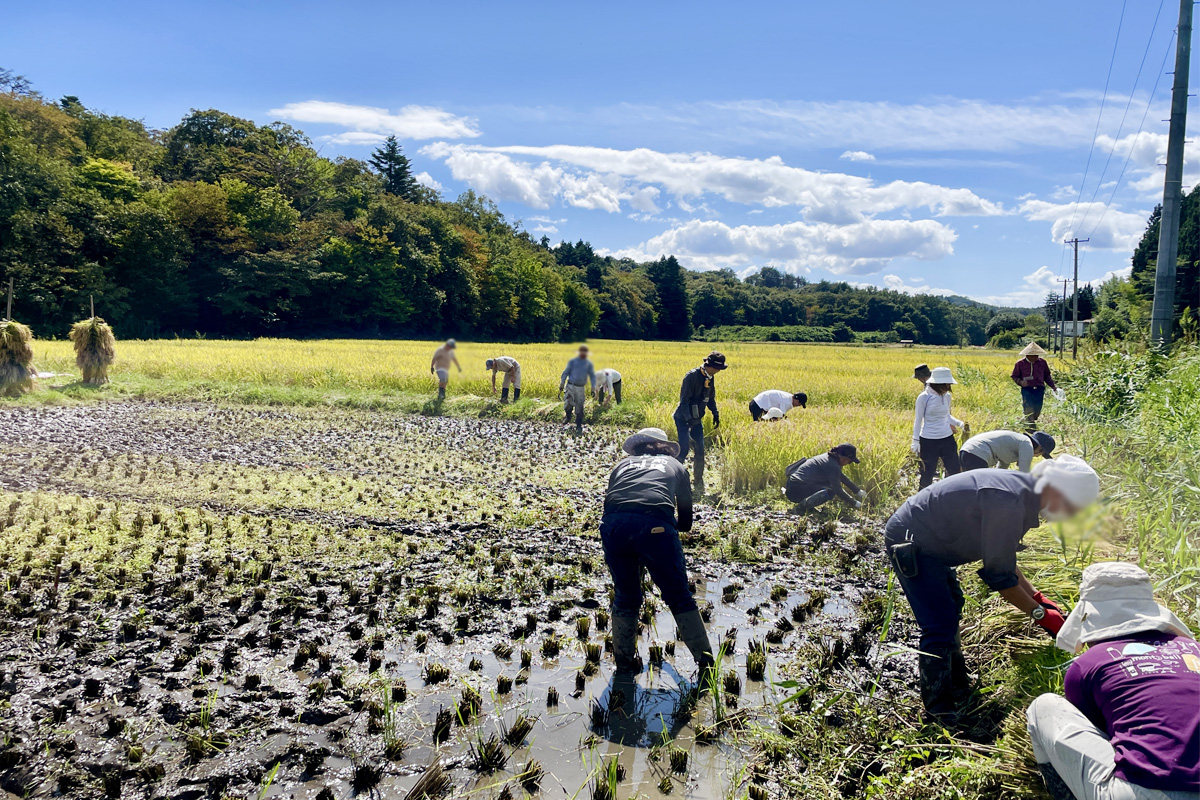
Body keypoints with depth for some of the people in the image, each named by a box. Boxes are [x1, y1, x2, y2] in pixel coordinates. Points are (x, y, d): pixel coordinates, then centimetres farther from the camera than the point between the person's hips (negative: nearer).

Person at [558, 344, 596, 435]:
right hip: (571, 386, -1)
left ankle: (579, 427, 11)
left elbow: (592, 376, 14)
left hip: (581, 388, 1)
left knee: (579, 408, 0)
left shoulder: (589, 363, 9)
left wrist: (593, 388, 3)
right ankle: (568, 418, 17)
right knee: (568, 404, -14)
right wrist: (561, 385, -3)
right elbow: (565, 372, 6)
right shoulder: (572, 361, 5)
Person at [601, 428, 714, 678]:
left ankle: (624, 662, 27)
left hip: (613, 525, 2)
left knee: (624, 597, 21)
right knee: (679, 597, 11)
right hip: (655, 525, -2)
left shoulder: (623, 464, 35)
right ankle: (705, 660, 14)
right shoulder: (675, 465, 32)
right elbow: (686, 521, 33)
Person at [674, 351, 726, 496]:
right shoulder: (692, 376, -18)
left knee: (700, 451, 5)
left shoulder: (710, 378, 6)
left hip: (697, 419, 7)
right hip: (683, 419, -7)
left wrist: (715, 413, 8)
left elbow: (710, 398, 20)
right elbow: (684, 399, -21)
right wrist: (688, 418, -30)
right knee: (684, 449, -15)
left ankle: (698, 484, 16)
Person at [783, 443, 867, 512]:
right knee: (830, 491, -26)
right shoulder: (833, 466, -18)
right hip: (796, 490, -10)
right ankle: (803, 506, -17)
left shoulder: (828, 457, 11)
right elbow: (838, 491, -14)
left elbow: (842, 478, 27)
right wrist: (854, 503, -3)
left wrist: (858, 491, 31)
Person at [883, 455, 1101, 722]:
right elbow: (999, 575, -22)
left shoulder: (1020, 491, 4)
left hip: (930, 544, 11)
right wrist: (1040, 614, -10)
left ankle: (958, 690, 37)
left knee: (950, 614, 22)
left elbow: (1002, 558, 15)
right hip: (909, 544, -11)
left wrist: (1037, 597, 11)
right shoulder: (1008, 501, -29)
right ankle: (940, 713, -1)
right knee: (940, 627, -12)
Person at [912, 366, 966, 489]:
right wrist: (915, 440, -7)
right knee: (927, 473, 5)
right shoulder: (924, 397, -11)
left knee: (954, 470, 7)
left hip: (947, 439, 5)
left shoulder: (947, 396, 3)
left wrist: (959, 423, -2)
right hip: (928, 441, -5)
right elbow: (918, 420, -5)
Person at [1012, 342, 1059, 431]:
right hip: (1027, 390, -3)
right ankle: (1031, 431, -7)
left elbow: (1047, 376, 18)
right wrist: (1020, 382, -14)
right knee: (1029, 413, -9)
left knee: (1037, 412, 9)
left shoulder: (1043, 362, 7)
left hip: (1039, 390, 3)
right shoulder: (1020, 364, -1)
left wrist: (1053, 386, 7)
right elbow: (1014, 376, 7)